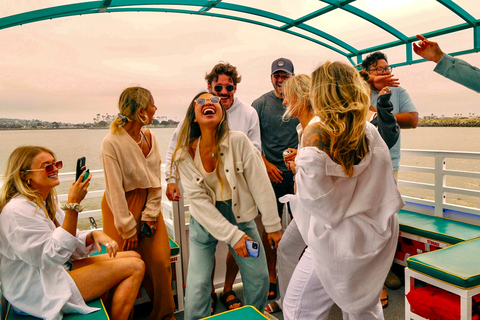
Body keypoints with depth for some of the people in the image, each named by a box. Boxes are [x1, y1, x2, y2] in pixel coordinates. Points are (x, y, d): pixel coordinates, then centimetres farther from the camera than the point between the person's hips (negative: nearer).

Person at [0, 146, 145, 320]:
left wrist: (93, 235, -13)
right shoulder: (18, 210, -21)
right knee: (135, 267, -14)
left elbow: (68, 239, 10)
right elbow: (53, 255, -26)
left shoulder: (46, 201, 8)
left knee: (133, 256, 4)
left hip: (60, 268, 9)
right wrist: (73, 204, -30)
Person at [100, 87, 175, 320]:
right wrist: (128, 229, -14)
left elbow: (155, 181, 1)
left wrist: (150, 217, -5)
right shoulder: (111, 143, -18)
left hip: (147, 205, 5)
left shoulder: (149, 137, 0)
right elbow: (115, 189, -17)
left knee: (159, 260, 2)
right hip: (121, 207, -5)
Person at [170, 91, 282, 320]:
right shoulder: (185, 155, -11)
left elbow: (260, 185, -11)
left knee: (259, 277, 5)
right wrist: (232, 235, -19)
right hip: (205, 221, 0)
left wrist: (273, 226, -7)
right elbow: (199, 201, -14)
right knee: (197, 284, -5)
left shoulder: (238, 141, -15)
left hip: (241, 217, 1)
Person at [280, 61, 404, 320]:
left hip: (339, 240, -7)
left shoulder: (316, 133, -20)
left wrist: (297, 170, -1)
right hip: (376, 237, 7)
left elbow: (314, 198, -18)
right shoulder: (370, 132, -1)